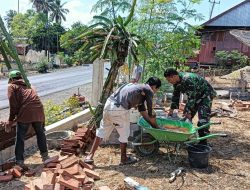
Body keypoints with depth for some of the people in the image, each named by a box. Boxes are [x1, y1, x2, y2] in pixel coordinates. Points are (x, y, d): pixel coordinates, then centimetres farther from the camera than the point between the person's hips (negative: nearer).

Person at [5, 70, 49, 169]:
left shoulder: (12, 86, 12)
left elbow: (14, 105, 0)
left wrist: (10, 121, 8)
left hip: (25, 113, -5)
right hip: (39, 111, 5)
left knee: (20, 138, 9)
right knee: (40, 134, 23)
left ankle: (19, 161, 11)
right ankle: (45, 155, 33)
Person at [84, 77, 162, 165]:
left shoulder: (137, 86, 28)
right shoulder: (149, 91, 4)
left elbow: (143, 112, 32)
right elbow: (150, 114, 9)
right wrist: (156, 126, 25)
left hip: (109, 103, 8)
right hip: (119, 109, -8)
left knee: (102, 130, 20)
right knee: (124, 134, 14)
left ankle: (90, 155, 27)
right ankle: (124, 158, 32)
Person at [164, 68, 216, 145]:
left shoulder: (188, 80, -35)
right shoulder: (176, 81, -7)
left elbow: (191, 97, -32)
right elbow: (175, 95, 4)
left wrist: (188, 112, -26)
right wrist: (172, 109, 4)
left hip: (205, 95, -9)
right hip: (195, 96, 9)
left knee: (203, 119, -16)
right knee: (186, 117, 7)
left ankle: (203, 143, -7)